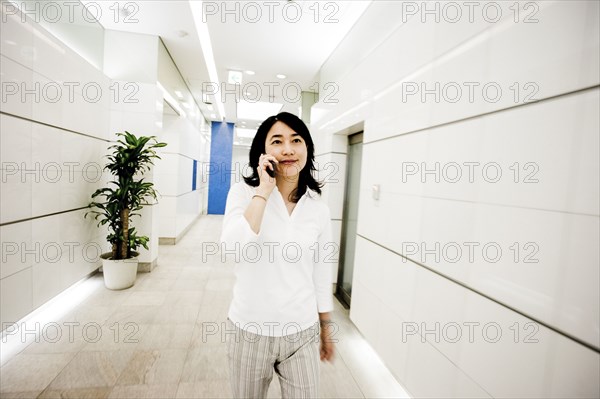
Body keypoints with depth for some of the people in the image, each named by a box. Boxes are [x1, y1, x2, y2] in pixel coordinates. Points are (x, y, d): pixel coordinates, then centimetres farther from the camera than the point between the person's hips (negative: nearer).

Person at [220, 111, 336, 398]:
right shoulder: (244, 191, -10)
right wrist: (264, 190, -23)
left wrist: (326, 328, 11)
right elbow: (233, 247, -27)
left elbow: (322, 274, 4)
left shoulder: (318, 208, -3)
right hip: (249, 330, -1)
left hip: (302, 332, 1)